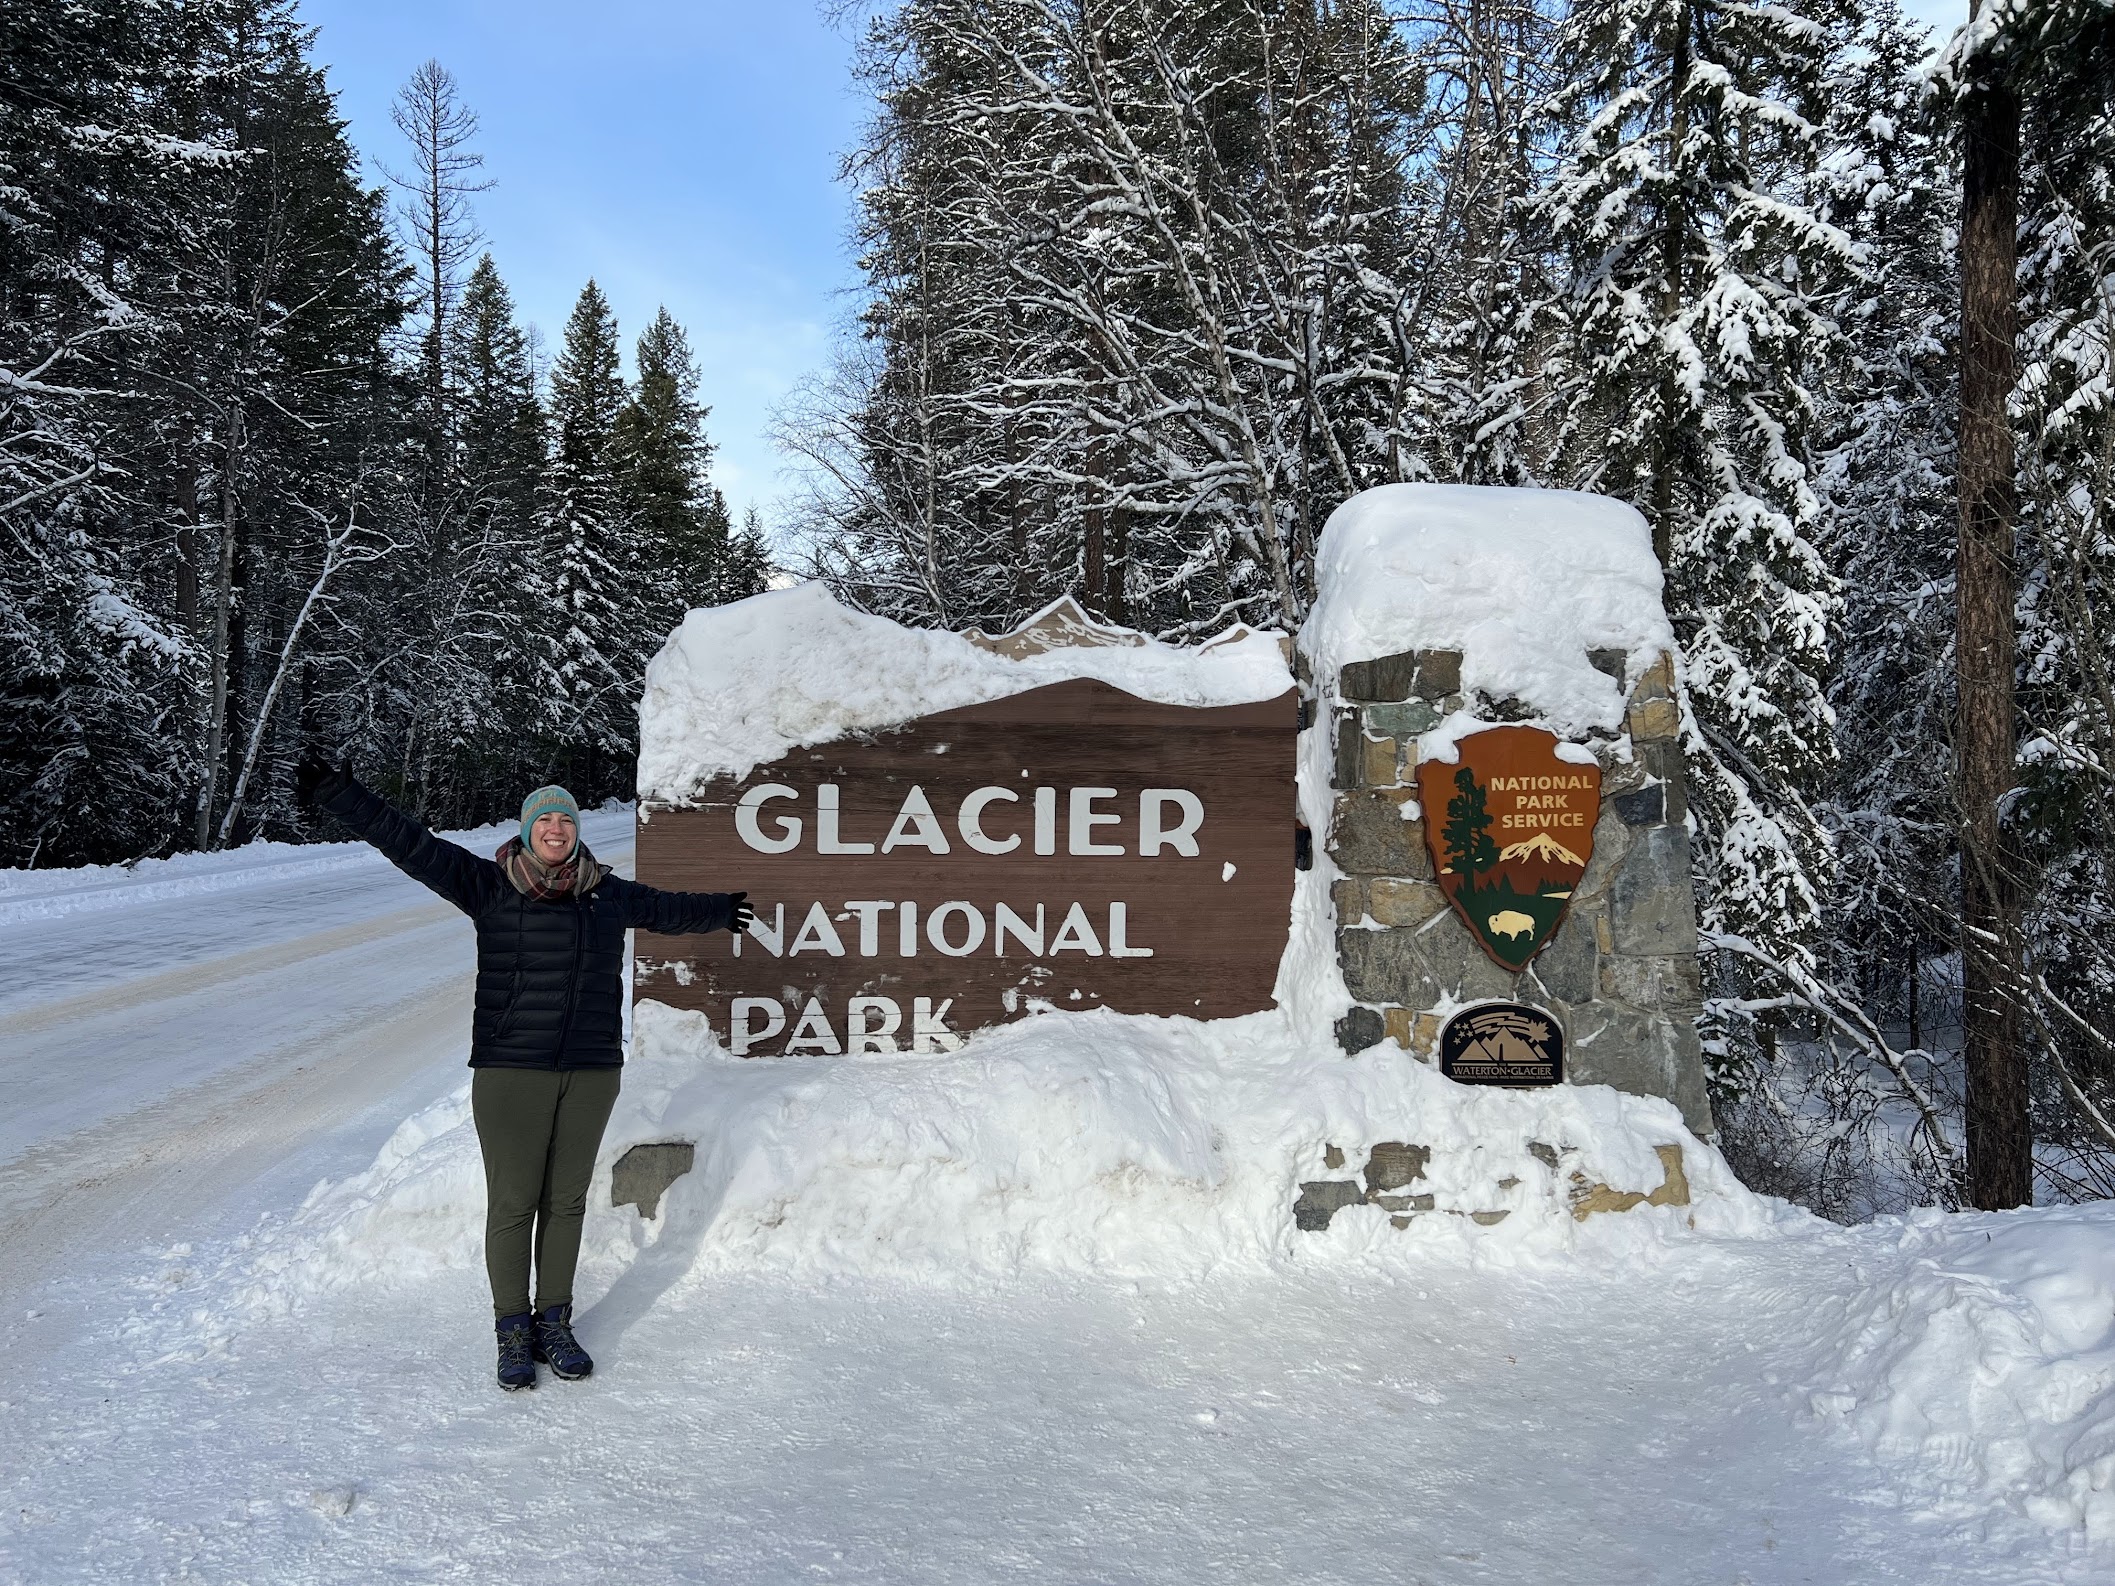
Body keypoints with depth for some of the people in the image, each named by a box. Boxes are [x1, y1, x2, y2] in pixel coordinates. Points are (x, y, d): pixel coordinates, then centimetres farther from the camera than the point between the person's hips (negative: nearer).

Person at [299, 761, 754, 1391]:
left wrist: (717, 911, 43)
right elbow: (412, 846, -8)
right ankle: (513, 1333, 17)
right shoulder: (489, 885, -1)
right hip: (510, 1073, -3)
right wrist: (342, 797, -16)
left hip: (591, 1073, 3)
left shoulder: (608, 893, 10)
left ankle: (554, 1325, 24)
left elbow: (665, 909, 29)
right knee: (512, 1204, 2)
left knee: (566, 1202, 10)